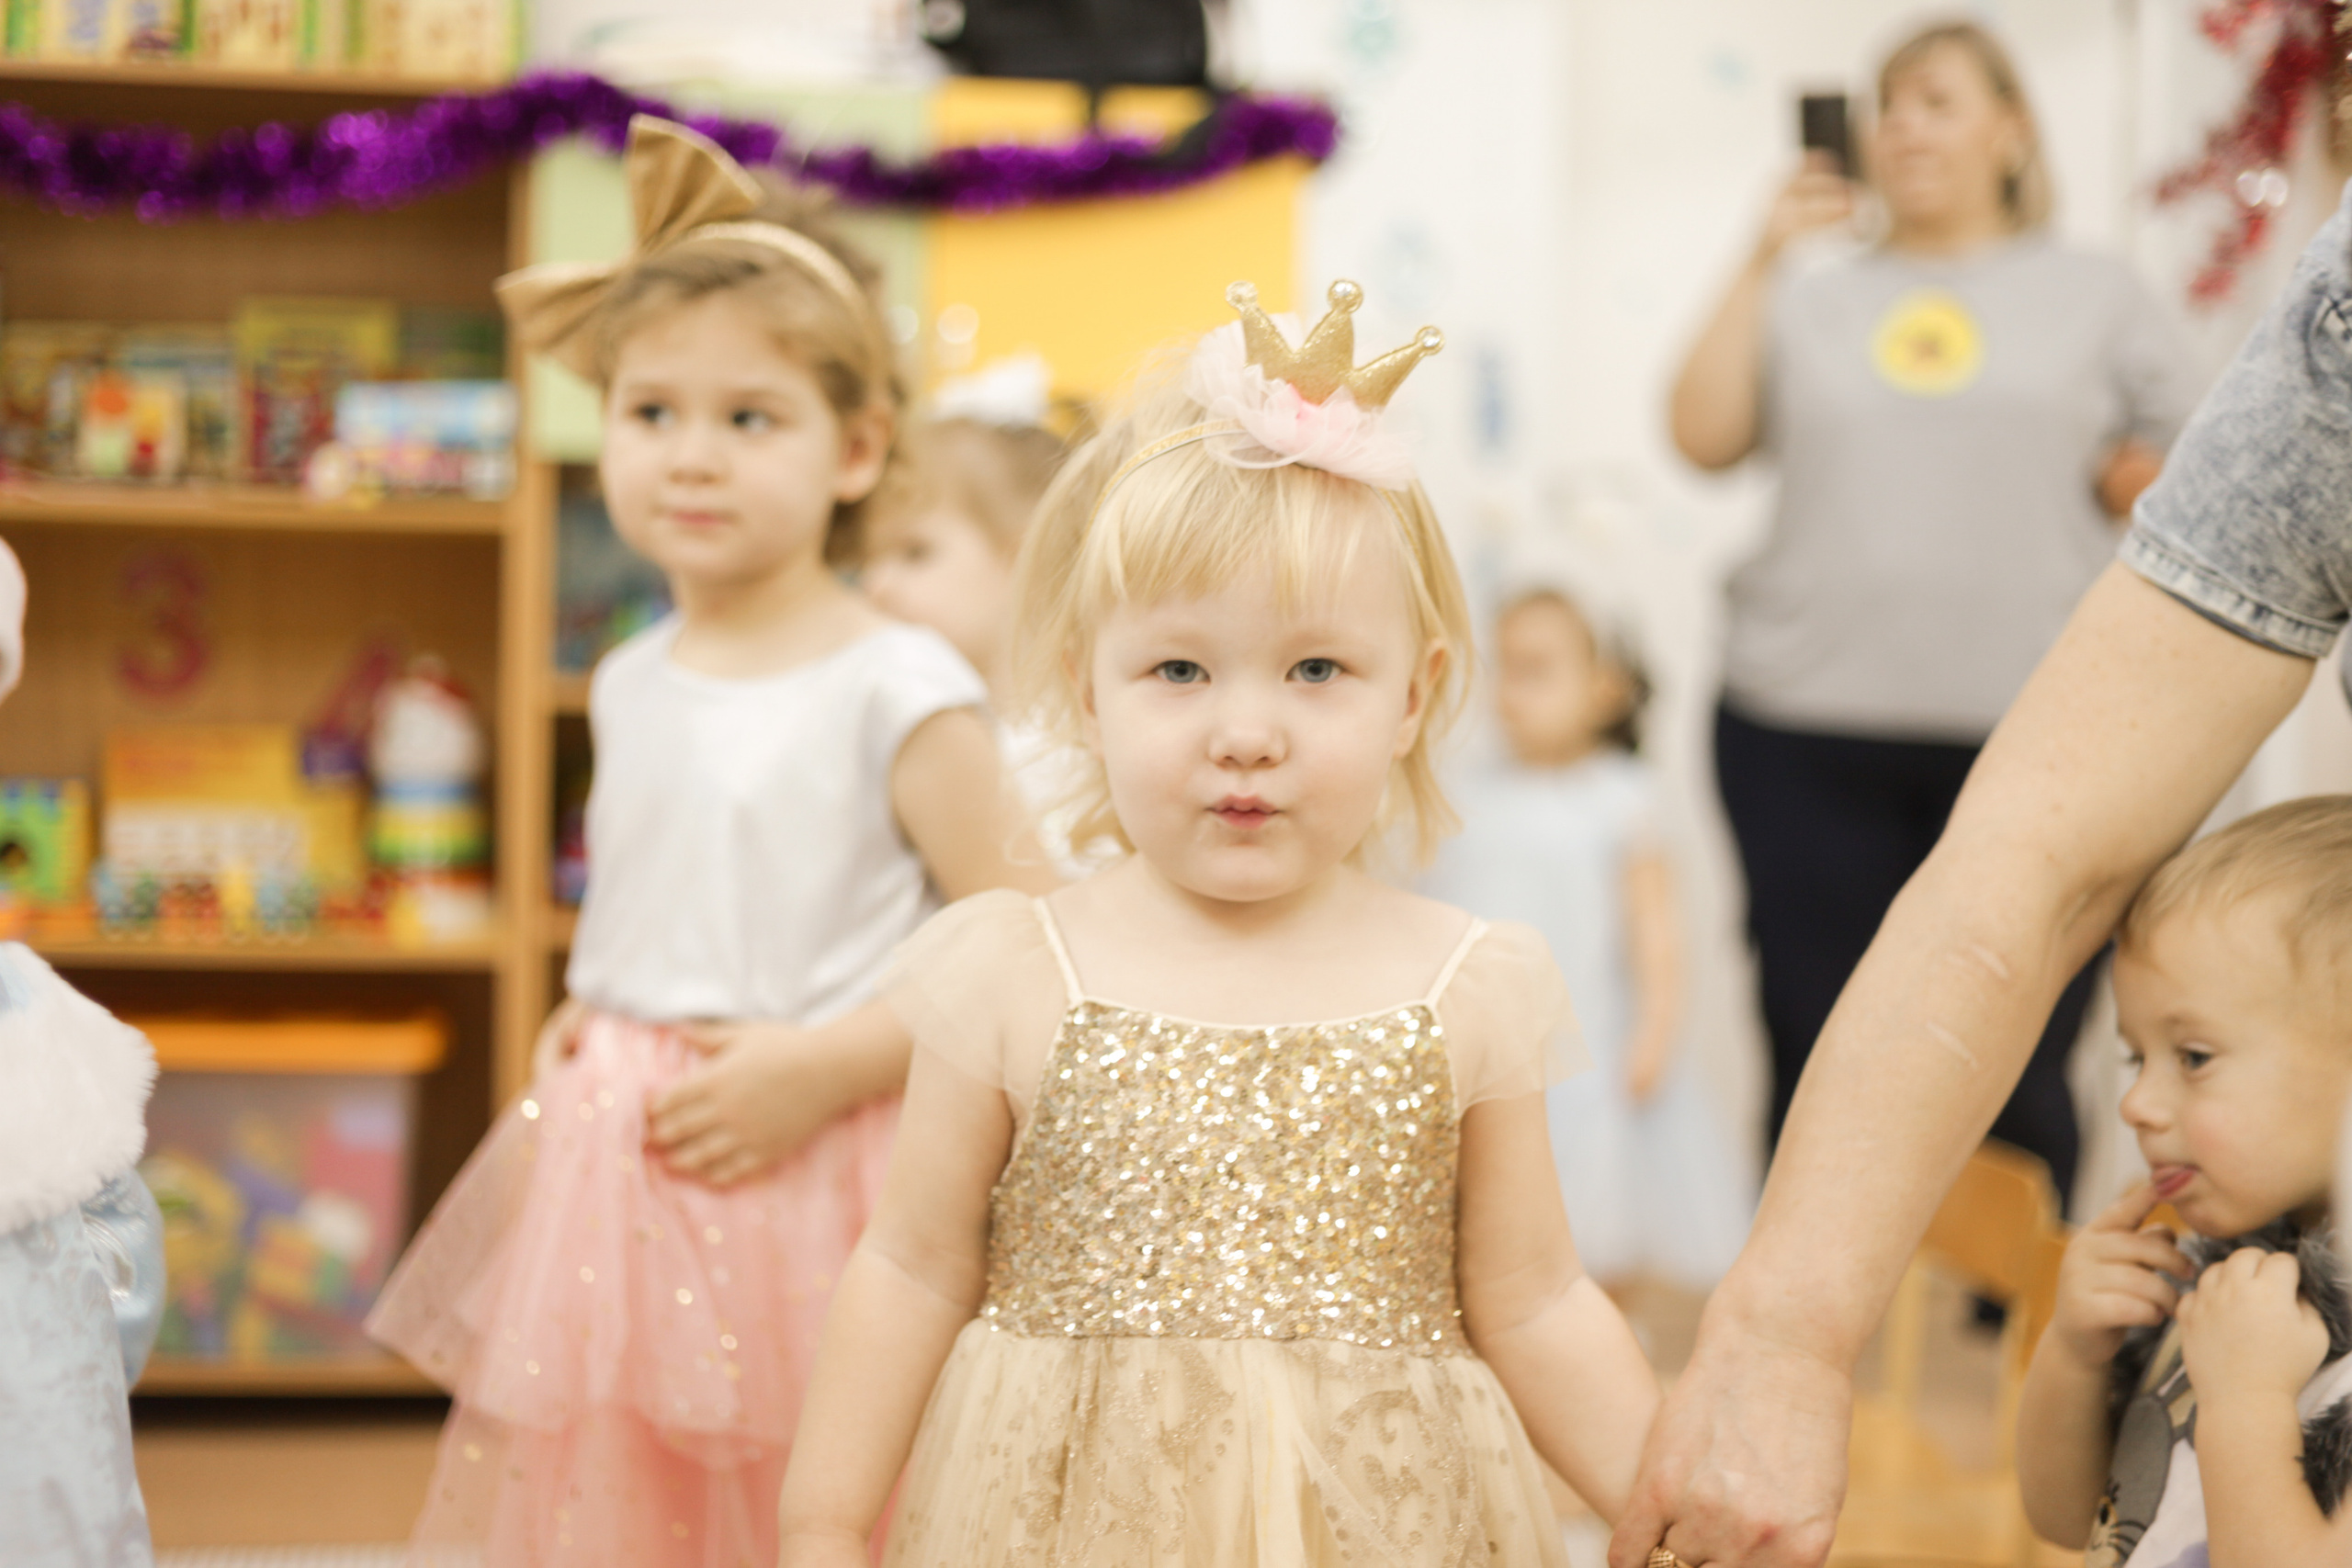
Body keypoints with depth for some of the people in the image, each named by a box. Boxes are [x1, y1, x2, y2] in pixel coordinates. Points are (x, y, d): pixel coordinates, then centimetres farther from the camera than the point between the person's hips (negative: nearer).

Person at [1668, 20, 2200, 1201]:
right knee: (1818, 1061, 4)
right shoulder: (1816, 299, 16)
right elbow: (1703, 438, 3)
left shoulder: (2097, 295, 12)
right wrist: (1761, 263, 1)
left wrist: (2134, 482, -7)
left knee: (2015, 1077, 0)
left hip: (2032, 741, -1)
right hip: (1809, 736, 2)